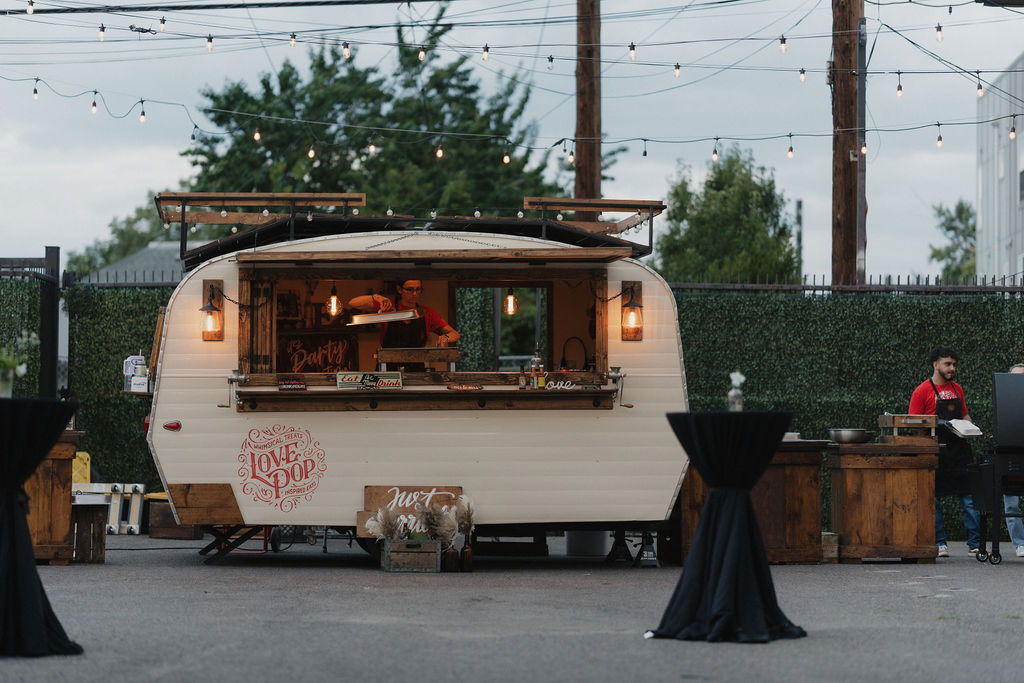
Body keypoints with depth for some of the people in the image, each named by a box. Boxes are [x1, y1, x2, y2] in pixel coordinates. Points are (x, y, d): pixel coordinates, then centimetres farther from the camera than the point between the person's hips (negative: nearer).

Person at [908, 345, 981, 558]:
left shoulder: (957, 389, 15)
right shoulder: (922, 391, -2)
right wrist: (938, 423, -19)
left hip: (959, 450, 5)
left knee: (970, 498, 0)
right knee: (933, 499, 0)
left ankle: (974, 544, 3)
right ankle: (939, 543, 8)